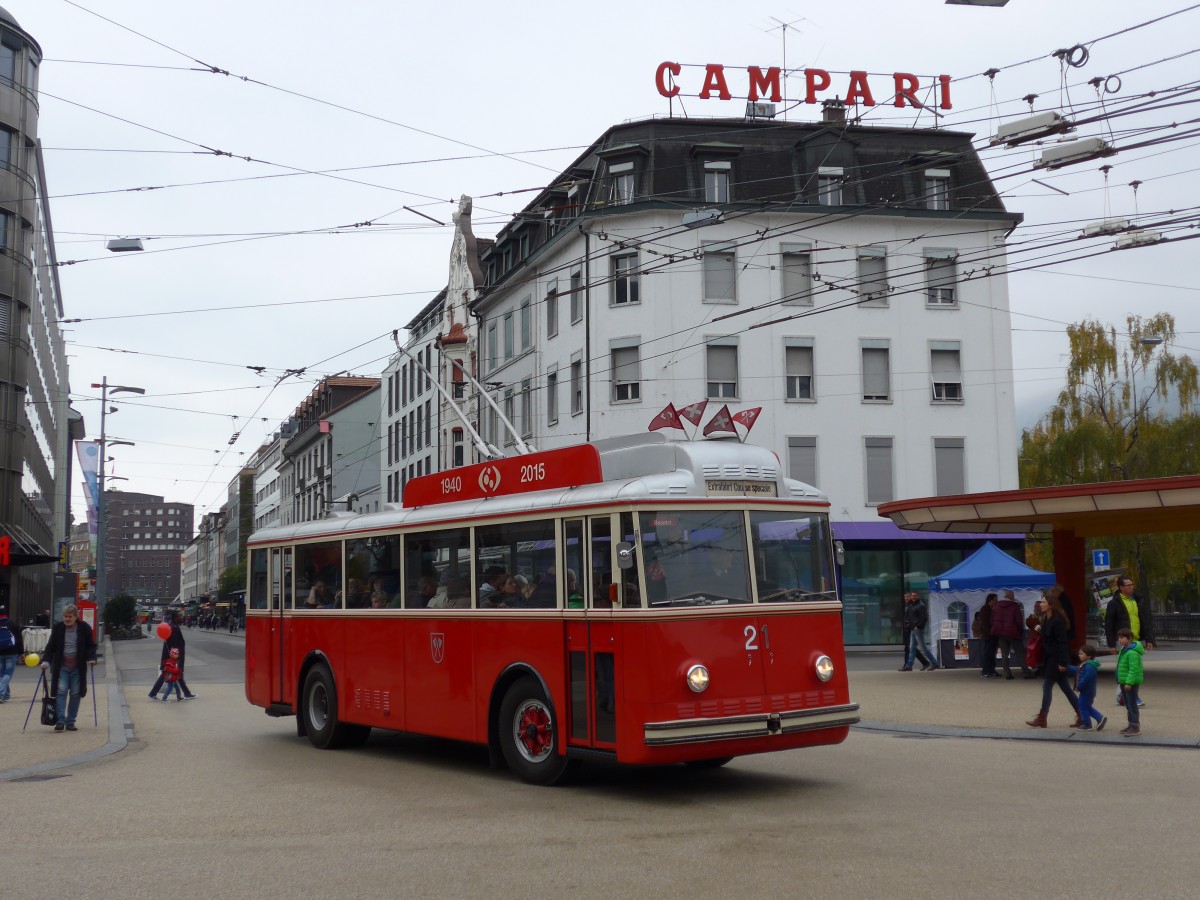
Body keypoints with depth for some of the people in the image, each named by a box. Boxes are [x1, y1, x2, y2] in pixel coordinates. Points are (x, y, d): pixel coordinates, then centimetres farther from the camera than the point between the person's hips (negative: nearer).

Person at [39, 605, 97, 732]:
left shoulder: (84, 628, -2)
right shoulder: (57, 628, 0)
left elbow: (91, 645, 6)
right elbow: (50, 646, 3)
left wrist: (91, 658, -10)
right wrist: (46, 661, -9)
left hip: (78, 668, 0)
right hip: (61, 667, 0)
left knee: (75, 694, 2)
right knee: (61, 691, -10)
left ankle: (70, 722, 10)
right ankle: (61, 721, -10)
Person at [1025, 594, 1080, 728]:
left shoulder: (1057, 621, -17)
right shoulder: (1046, 619, 10)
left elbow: (1062, 642, -20)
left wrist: (1062, 662, -21)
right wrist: (1039, 629, -2)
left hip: (1057, 658, -9)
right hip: (1050, 657, 9)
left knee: (1047, 686, -4)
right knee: (1065, 687, 11)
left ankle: (1041, 718, 1)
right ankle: (1081, 715, 14)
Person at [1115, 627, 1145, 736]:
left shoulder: (1132, 652, -21)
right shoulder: (1123, 650, 13)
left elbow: (1133, 669, -26)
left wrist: (1129, 682, -29)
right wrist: (1121, 681, 22)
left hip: (1131, 683, -11)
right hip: (1124, 682, 11)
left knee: (1132, 705, -6)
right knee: (1128, 705, 17)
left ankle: (1136, 727, -2)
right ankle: (1131, 724, 27)